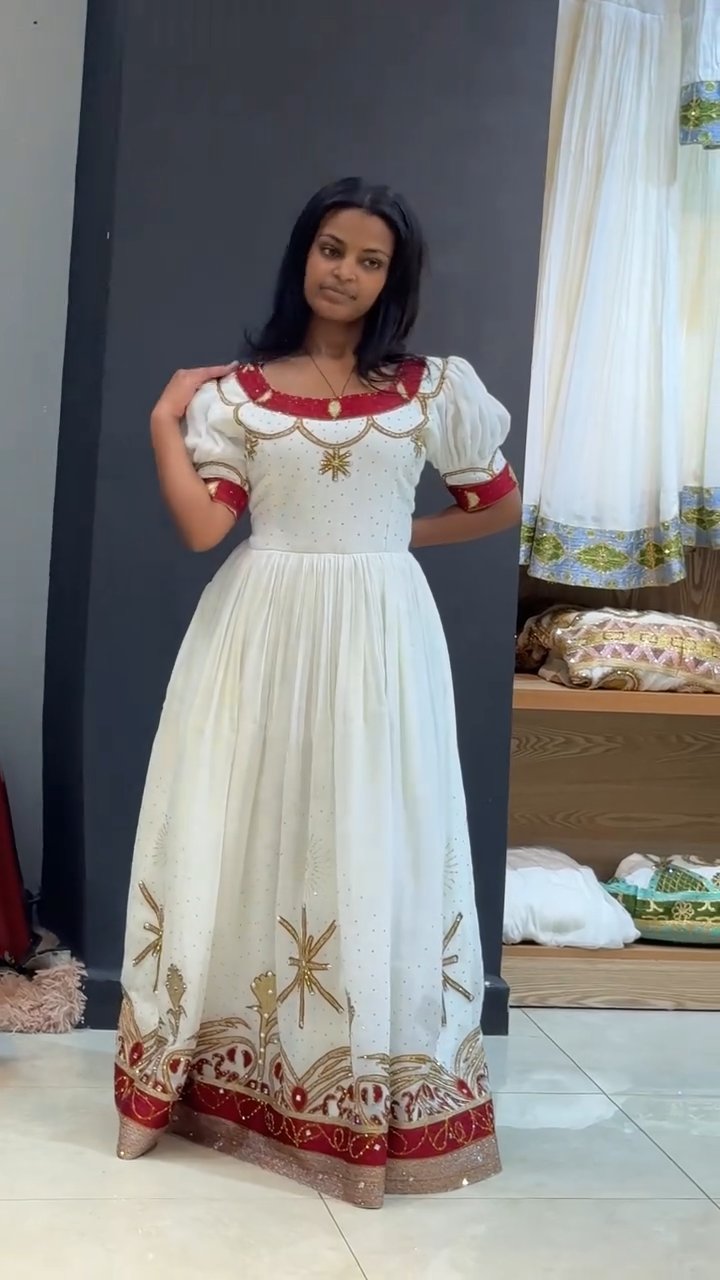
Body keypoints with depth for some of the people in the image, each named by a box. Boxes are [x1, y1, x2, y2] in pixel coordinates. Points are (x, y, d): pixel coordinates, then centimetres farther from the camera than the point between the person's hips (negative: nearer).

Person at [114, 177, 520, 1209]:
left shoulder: (436, 389, 5)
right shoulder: (239, 390, 4)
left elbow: (500, 504, 13)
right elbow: (200, 526, -6)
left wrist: (399, 533, 8)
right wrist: (166, 417, -5)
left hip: (378, 639, 0)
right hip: (262, 636, 1)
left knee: (373, 852, 2)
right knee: (241, 843, 4)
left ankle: (372, 1095, 14)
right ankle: (207, 1076, 17)